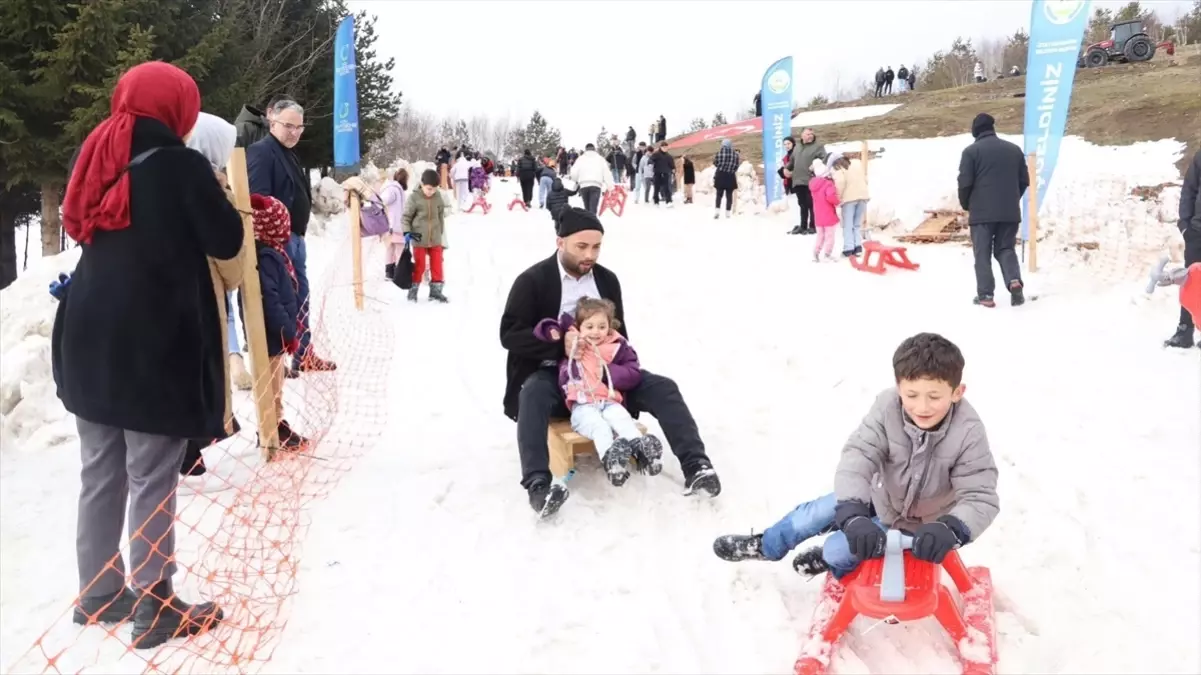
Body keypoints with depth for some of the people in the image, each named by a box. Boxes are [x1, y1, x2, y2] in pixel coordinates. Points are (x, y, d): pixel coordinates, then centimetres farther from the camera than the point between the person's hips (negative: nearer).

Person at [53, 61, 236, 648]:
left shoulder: (99, 159, 9)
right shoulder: (180, 165, -10)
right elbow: (226, 242, -6)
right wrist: (217, 202, 12)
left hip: (88, 337, 7)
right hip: (154, 342, -7)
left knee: (100, 474, 16)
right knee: (152, 481, 1)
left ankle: (98, 593, 27)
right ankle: (155, 609, 11)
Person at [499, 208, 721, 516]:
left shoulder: (607, 280, 7)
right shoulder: (532, 281, -8)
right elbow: (510, 334, -14)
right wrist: (565, 345, -23)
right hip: (553, 373, -4)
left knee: (662, 388, -16)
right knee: (533, 396, -38)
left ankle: (695, 466, -24)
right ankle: (538, 483, -45)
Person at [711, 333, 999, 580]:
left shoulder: (968, 433, -34)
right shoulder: (888, 407, -28)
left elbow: (981, 498, -34)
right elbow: (857, 458, -36)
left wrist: (949, 529, -56)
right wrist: (853, 514, -52)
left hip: (916, 524, -3)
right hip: (884, 497, 3)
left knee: (837, 550, -8)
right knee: (814, 514, 5)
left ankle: (829, 561, 31)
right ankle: (766, 546, 34)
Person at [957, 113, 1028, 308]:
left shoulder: (971, 151, -5)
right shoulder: (1014, 149, 12)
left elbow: (965, 182, -9)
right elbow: (1024, 180, 14)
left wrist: (966, 205, 7)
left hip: (982, 212, -4)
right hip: (1010, 212, 4)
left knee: (983, 254, 3)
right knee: (1005, 249, 14)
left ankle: (985, 295, -1)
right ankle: (1014, 281, -9)